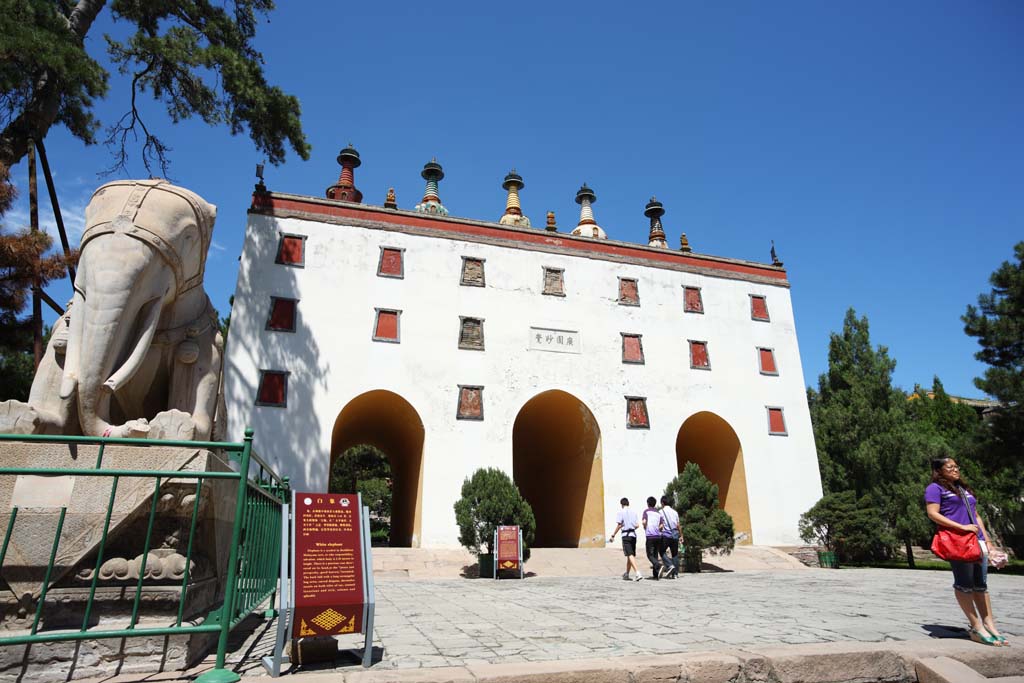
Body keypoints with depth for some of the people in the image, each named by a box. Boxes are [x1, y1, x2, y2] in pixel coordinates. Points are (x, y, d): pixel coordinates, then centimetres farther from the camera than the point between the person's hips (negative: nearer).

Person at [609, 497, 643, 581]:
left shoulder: (621, 512, -3)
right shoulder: (633, 512, 11)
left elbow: (619, 525, -10)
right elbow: (637, 525, 7)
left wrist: (613, 535, -4)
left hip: (626, 535, -6)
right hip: (633, 535, 6)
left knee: (630, 555, -11)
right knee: (631, 555, 15)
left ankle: (638, 573, -26)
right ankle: (626, 574, 28)